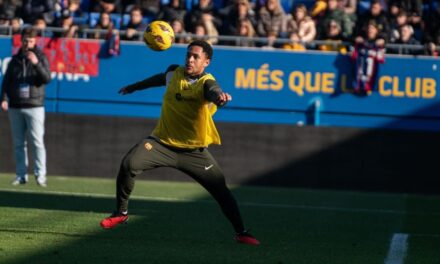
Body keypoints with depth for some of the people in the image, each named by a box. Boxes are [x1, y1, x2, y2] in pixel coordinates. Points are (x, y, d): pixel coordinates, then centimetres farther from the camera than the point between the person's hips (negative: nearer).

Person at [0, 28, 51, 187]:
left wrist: (37, 63, -24)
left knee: (37, 142, -9)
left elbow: (47, 79, -10)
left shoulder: (41, 58, 3)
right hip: (15, 107, 3)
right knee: (19, 143, 5)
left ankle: (40, 175, -9)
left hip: (34, 107, -3)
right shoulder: (15, 59, 12)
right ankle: (21, 175, 9)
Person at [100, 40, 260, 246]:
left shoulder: (206, 83, -15)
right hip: (162, 142, 2)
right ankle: (121, 213, 0)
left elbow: (214, 92, -41)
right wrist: (134, 87, 39)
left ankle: (241, 232, 13)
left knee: (221, 191, -5)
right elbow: (160, 78, 24)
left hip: (194, 151, -2)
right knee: (129, 165, -20)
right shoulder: (174, 73, -1)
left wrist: (220, 97, -67)